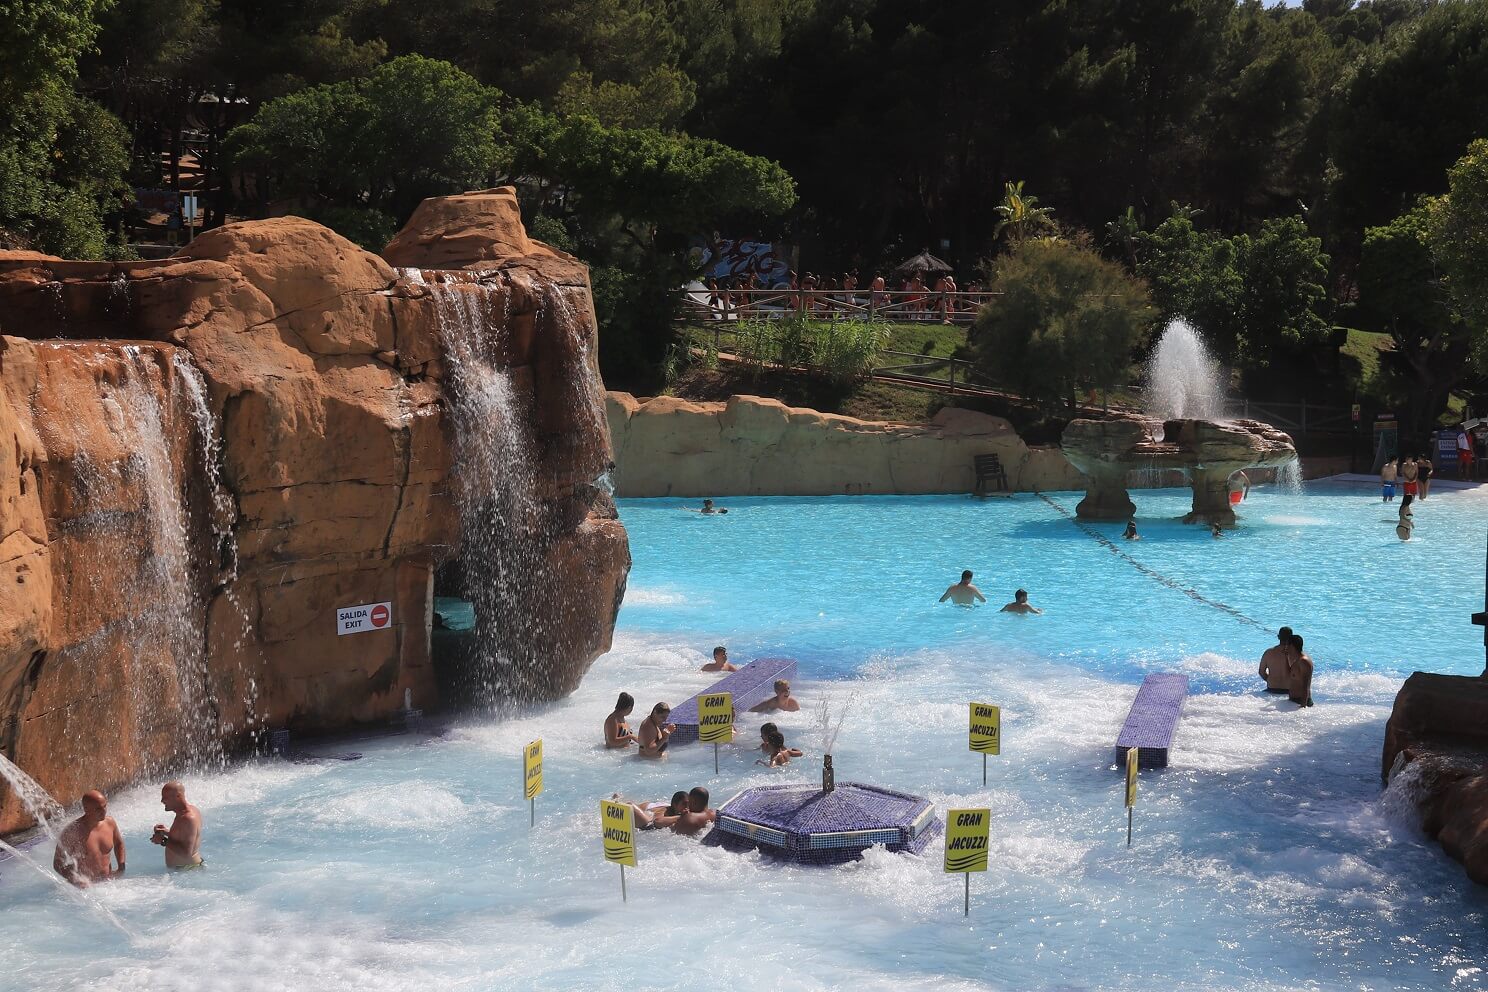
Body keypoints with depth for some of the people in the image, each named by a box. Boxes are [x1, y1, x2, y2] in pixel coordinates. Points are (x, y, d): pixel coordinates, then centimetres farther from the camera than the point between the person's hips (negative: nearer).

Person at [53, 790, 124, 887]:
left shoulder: (109, 822, -1)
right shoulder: (72, 832, -18)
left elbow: (118, 844, 20)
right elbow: (58, 864, -13)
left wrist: (121, 868, 6)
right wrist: (76, 881, -26)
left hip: (108, 882, 4)